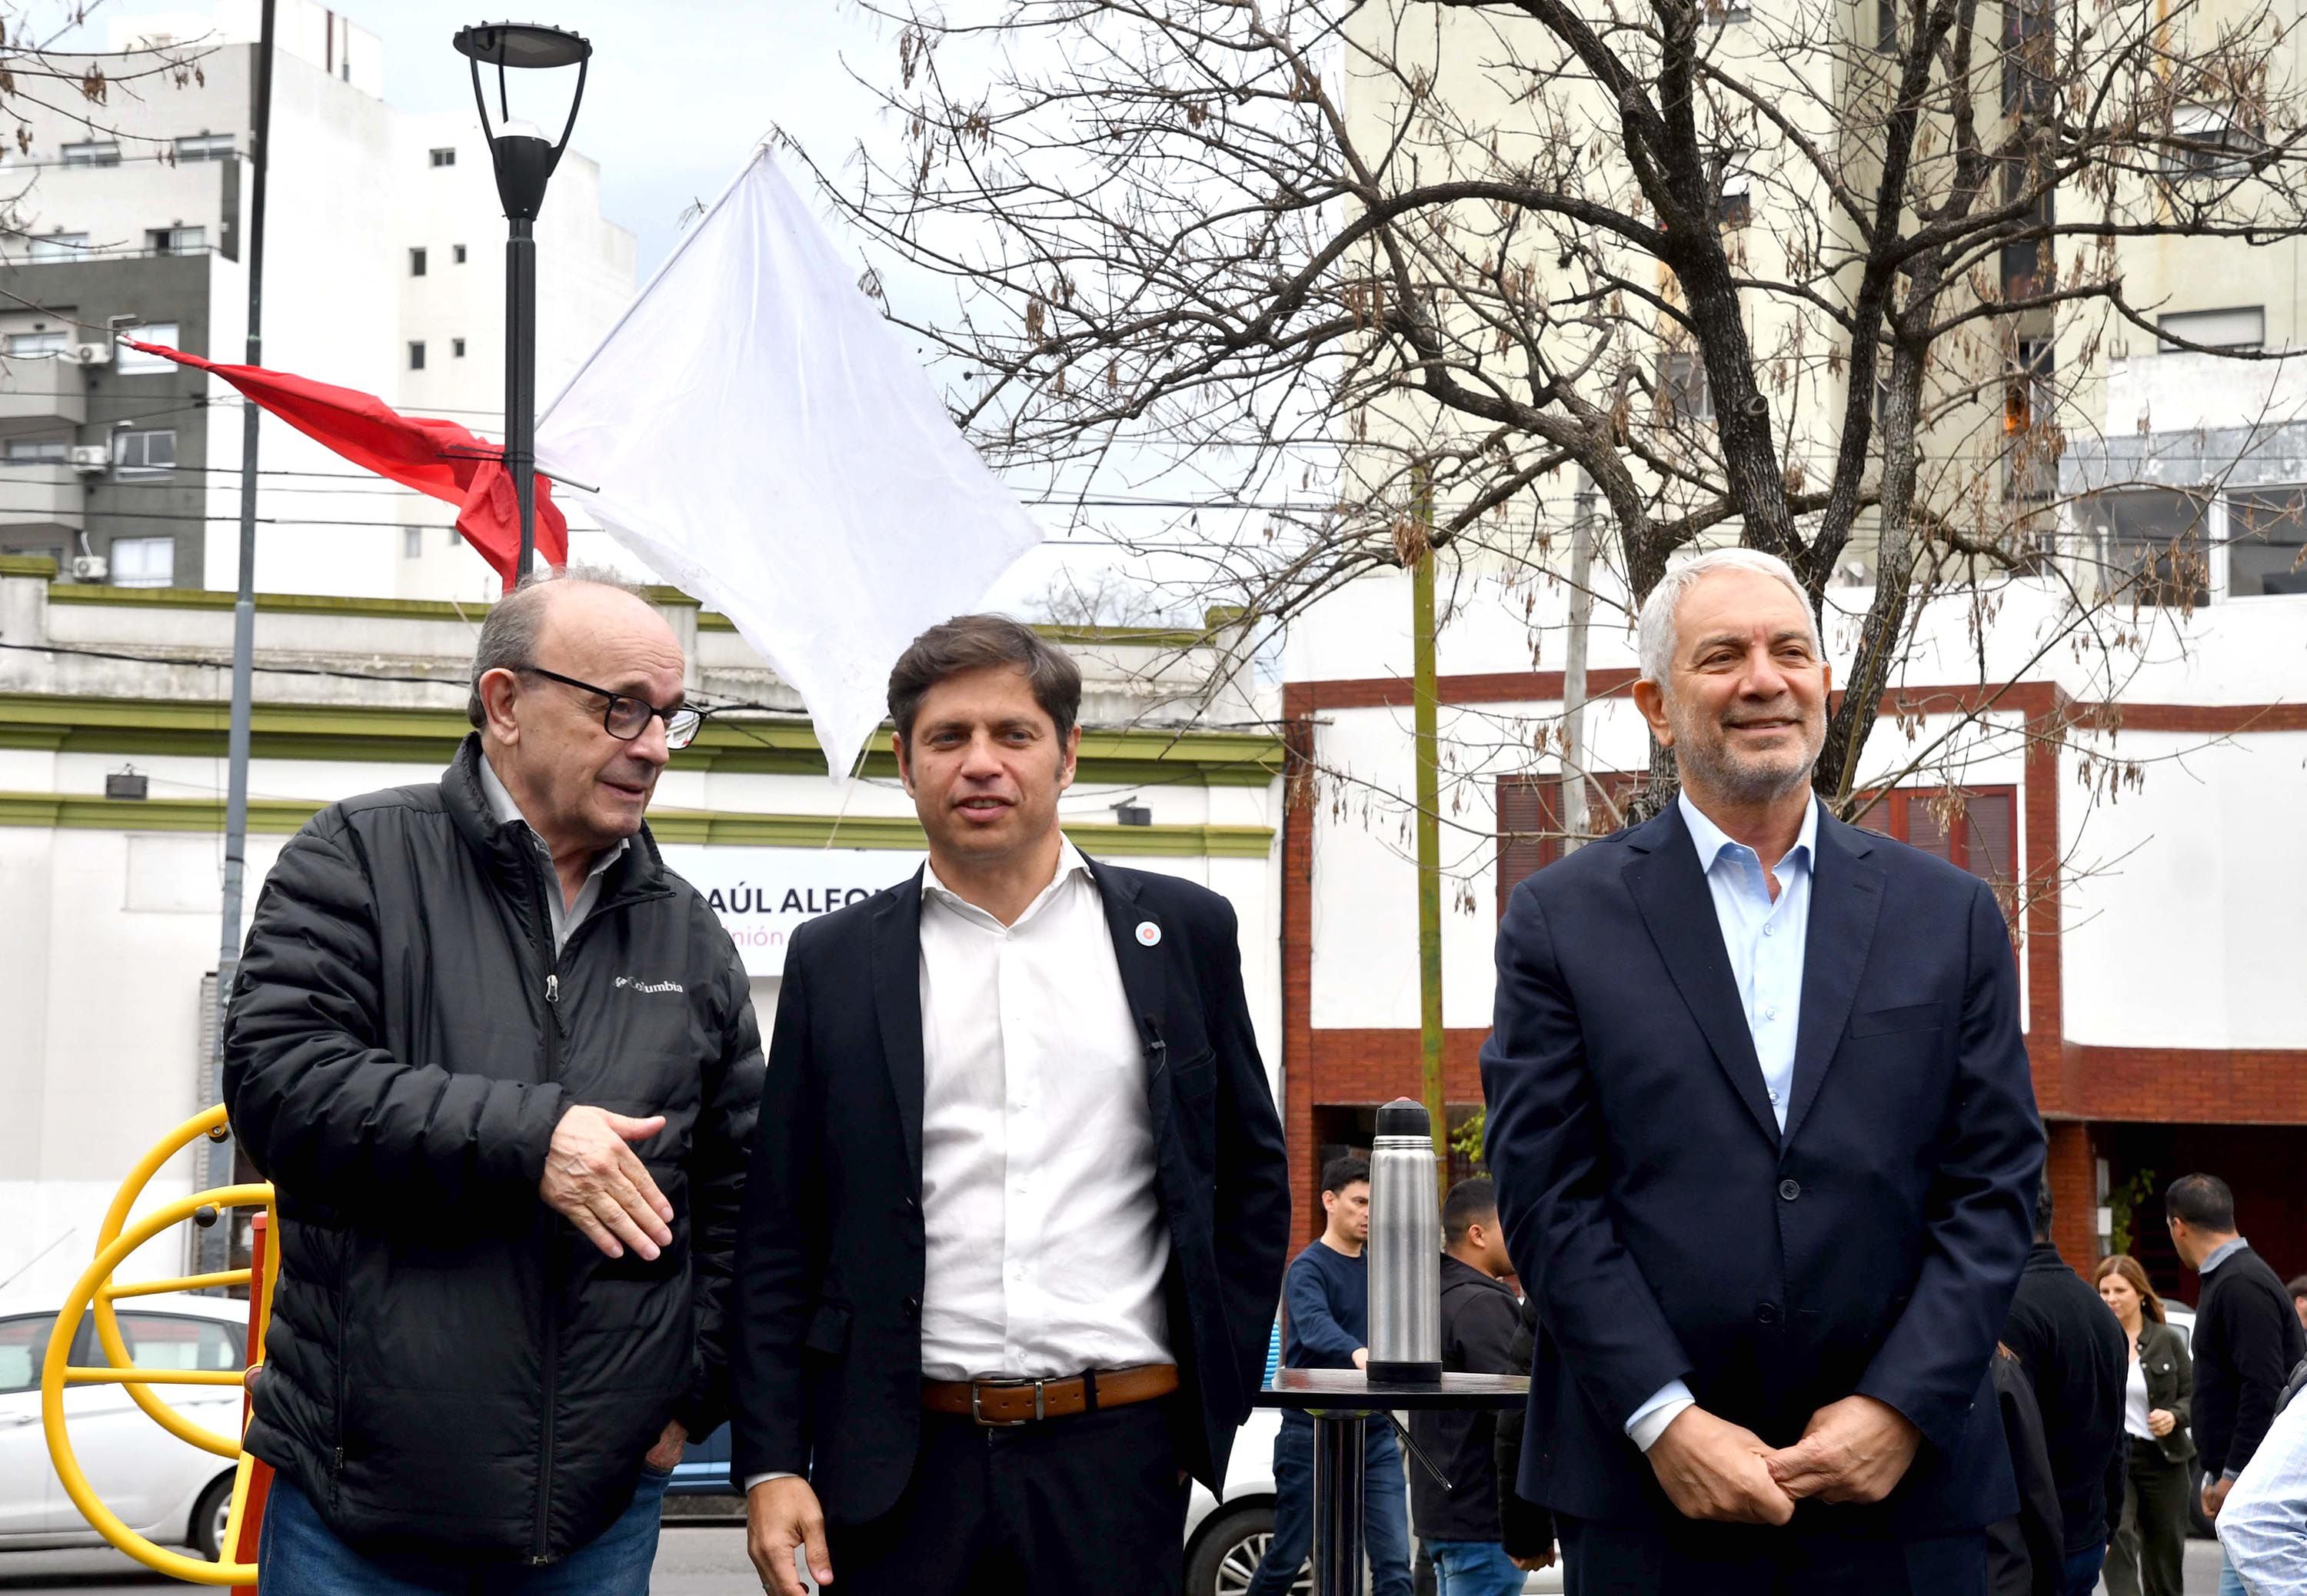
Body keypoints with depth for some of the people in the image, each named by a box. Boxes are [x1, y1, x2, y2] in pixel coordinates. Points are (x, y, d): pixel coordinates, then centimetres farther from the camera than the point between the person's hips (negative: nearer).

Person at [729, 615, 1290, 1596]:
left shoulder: (1181, 933, 6)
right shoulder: (834, 961, 6)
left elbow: (1252, 1176, 12)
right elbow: (778, 1237, 5)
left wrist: (1220, 1394, 7)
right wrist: (771, 1465, -1)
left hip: (1118, 1453, 0)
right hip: (903, 1461, 0)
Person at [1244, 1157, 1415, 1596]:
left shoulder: (1378, 1270, 13)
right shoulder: (1308, 1267, -8)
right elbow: (1315, 1325, -28)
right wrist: (1357, 1353, -46)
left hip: (1376, 1434, 5)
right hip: (1312, 1433, -5)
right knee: (1286, 1560, 6)